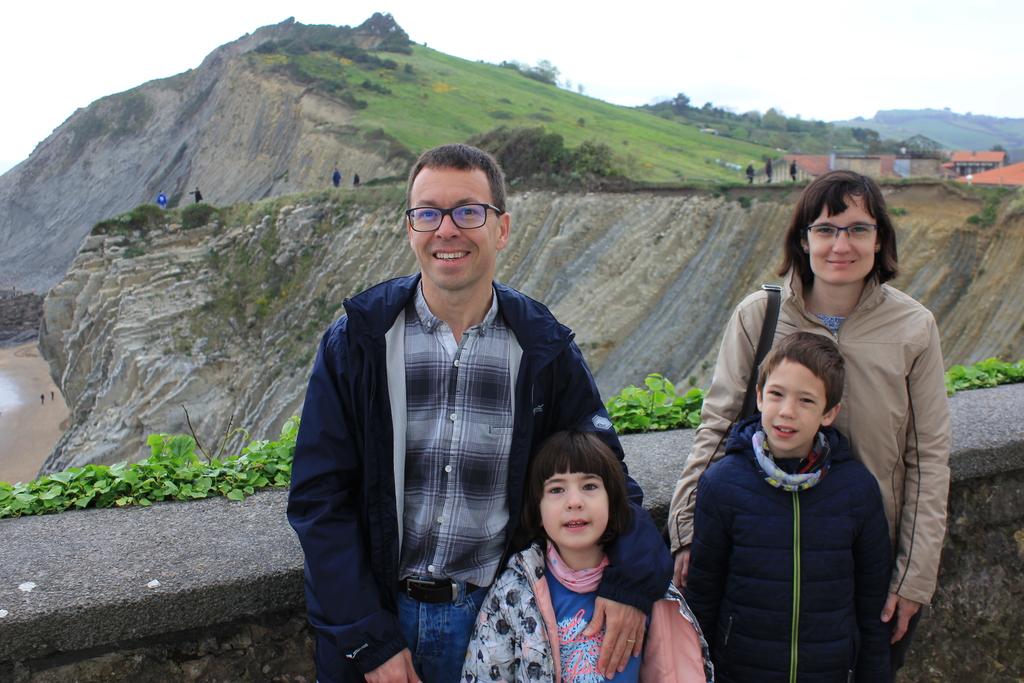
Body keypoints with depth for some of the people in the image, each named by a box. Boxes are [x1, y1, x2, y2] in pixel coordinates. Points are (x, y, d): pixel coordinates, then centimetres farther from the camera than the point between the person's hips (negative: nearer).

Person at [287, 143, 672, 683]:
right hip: (378, 613, -1)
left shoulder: (544, 350, -5)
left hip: (495, 618, 1)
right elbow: (320, 497, -7)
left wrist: (634, 574, -16)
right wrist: (368, 640, -11)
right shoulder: (356, 342, -8)